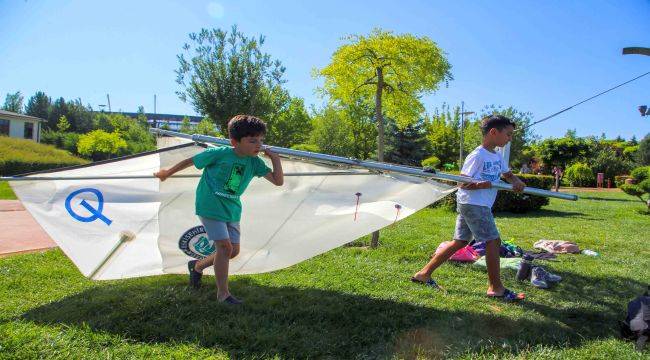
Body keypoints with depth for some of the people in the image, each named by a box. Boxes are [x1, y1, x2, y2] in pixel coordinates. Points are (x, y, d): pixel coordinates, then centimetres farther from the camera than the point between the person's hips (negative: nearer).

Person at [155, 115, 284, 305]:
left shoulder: (255, 162, -4)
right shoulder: (219, 154, -18)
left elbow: (278, 181, -6)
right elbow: (191, 161, -4)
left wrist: (275, 158, -14)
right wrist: (167, 173, 8)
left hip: (232, 209, 6)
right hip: (210, 206, -6)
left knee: (234, 250, 7)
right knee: (225, 246, -13)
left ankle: (197, 266, 32)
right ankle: (223, 293, 3)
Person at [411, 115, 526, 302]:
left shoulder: (497, 156, 13)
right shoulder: (477, 155, -15)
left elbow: (509, 175, 22)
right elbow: (463, 183, -17)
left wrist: (516, 182, -1)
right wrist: (490, 184, -24)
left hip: (475, 205, 10)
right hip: (473, 204, -10)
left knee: (460, 241, 11)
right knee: (493, 241, -5)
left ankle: (424, 273, 16)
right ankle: (496, 288, 7)